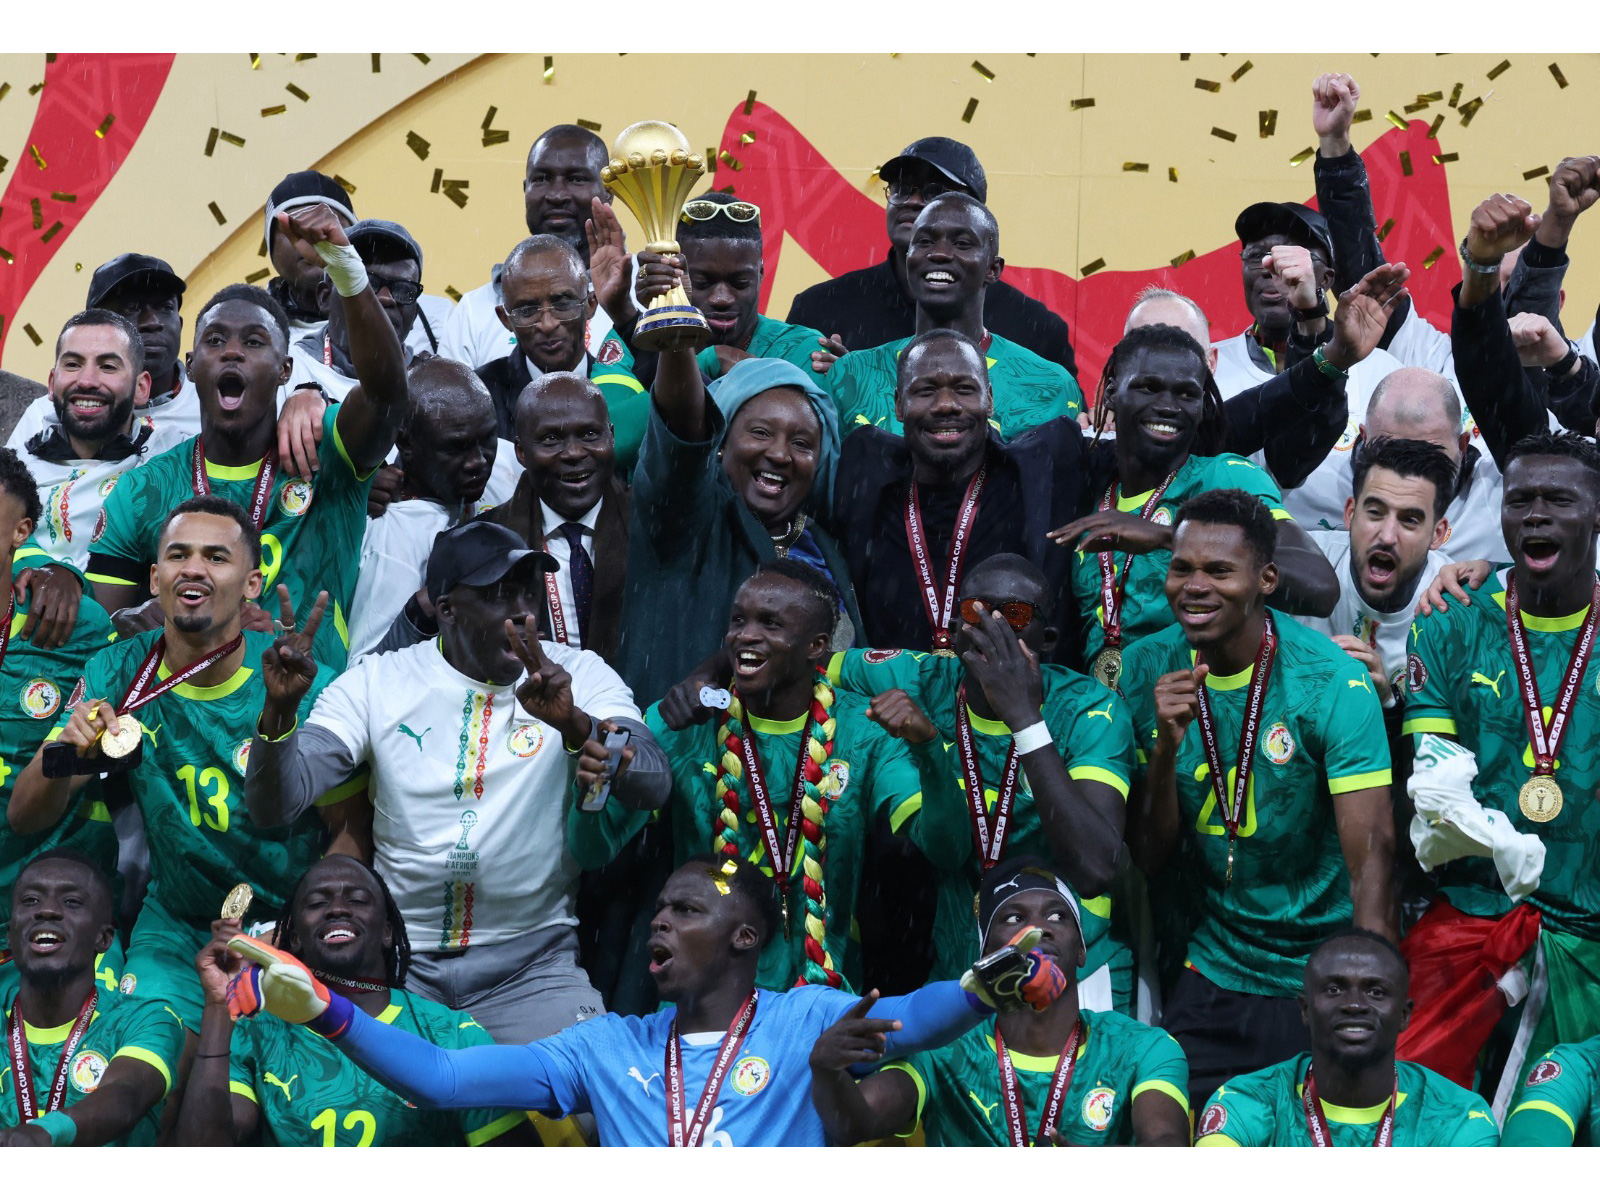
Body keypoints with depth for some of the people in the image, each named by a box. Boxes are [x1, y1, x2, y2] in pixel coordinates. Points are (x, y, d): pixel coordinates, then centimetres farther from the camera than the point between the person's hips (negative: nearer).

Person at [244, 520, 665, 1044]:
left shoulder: (580, 677, 1)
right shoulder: (378, 682, 2)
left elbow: (652, 784, -16)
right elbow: (273, 807, -6)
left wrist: (574, 725, -35)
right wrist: (279, 707, -25)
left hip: (531, 964, 0)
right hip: (399, 957, 0)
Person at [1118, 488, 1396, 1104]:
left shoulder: (1331, 682, -17)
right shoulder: (1146, 668, -4)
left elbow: (1372, 857, -22)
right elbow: (1149, 859, -1)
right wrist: (1167, 745, -20)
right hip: (1213, 970, 3)